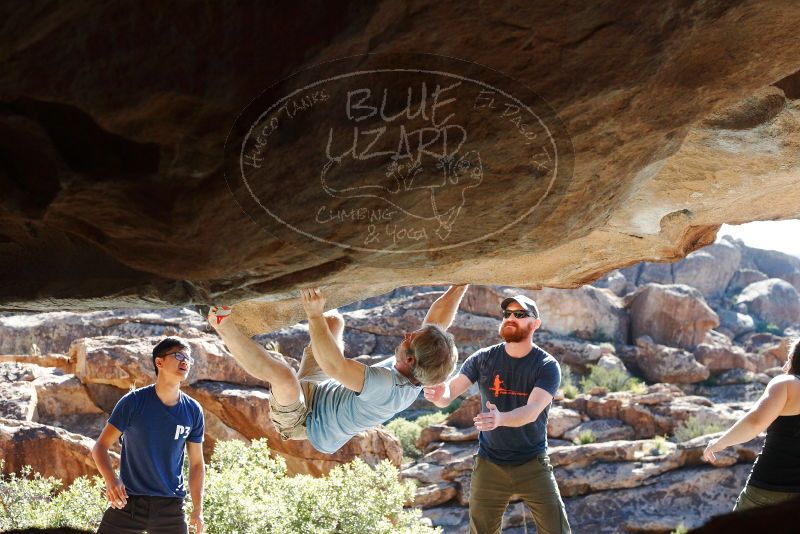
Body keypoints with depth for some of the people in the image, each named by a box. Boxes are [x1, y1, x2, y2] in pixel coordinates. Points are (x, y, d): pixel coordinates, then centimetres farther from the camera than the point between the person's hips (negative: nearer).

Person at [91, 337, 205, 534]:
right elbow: (101, 446, -5)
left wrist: (198, 510, 3)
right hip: (128, 501, -2)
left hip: (170, 506, 2)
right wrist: (110, 479, -24)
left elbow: (197, 463, 9)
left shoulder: (193, 411, 2)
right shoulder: (133, 402, -7)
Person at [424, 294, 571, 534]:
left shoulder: (547, 366, -12)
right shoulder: (483, 359, -4)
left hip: (533, 464, -2)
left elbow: (532, 411, -27)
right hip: (489, 463, 2)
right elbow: (449, 392, -13)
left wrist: (500, 418, -48)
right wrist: (439, 394, -39)